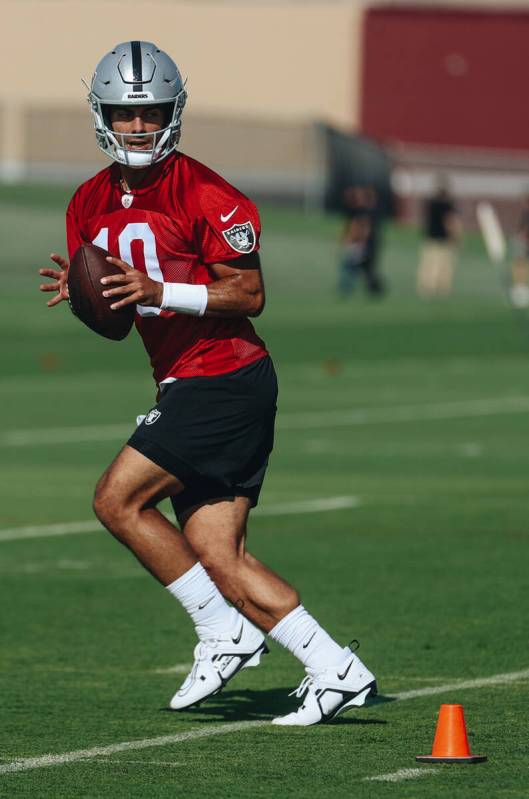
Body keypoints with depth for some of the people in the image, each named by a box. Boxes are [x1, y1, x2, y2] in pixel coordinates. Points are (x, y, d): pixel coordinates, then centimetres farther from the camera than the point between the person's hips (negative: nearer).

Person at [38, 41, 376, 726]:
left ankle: (224, 632, -4)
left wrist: (158, 291, -23)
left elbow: (249, 295, -12)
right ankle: (334, 671, 2)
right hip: (182, 386, 8)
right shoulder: (91, 204, 11)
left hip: (225, 379, -8)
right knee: (218, 557, 0)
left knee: (118, 500, -12)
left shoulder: (204, 195, -12)